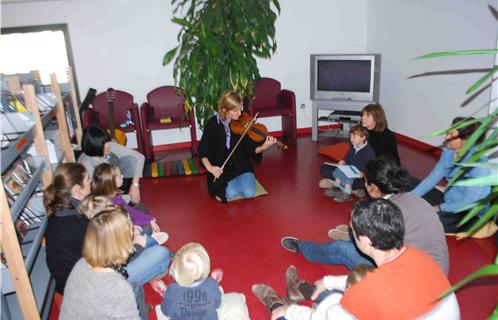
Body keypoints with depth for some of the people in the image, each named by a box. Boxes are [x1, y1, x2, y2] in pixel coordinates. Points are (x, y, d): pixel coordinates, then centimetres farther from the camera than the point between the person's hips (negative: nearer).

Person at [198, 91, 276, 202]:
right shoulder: (213, 124, -11)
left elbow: (250, 150, -6)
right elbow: (202, 150, -11)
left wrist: (263, 147, -26)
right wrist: (209, 167, -27)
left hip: (241, 166, 2)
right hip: (221, 168, -1)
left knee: (249, 193, -18)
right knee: (231, 194, -21)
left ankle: (240, 180, 15)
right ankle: (220, 187, 14)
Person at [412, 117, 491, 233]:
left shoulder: (478, 162, -28)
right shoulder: (448, 152, -6)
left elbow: (470, 201, -27)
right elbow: (432, 178, -2)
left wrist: (439, 208, -22)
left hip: (470, 213, -7)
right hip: (449, 199, 7)